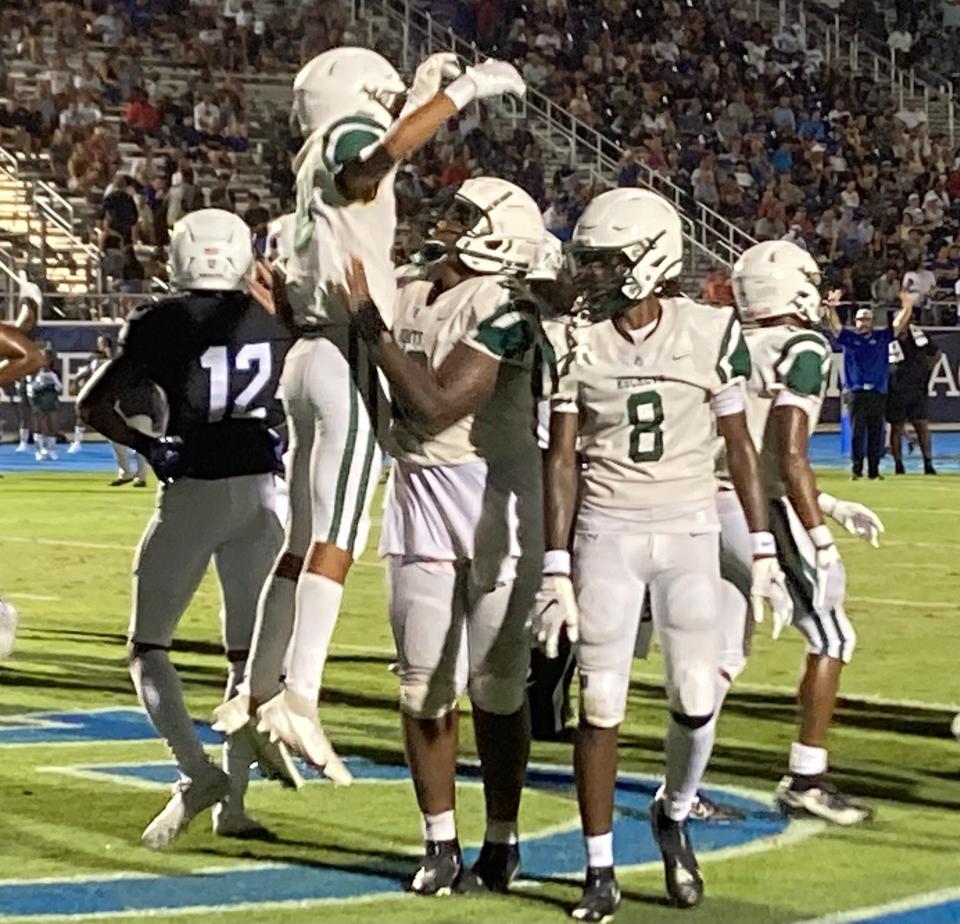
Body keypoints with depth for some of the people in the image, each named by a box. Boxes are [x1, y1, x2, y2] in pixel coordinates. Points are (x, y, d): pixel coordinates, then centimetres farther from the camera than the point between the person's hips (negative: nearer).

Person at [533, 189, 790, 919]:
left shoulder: (712, 334, -5)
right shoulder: (578, 341, -3)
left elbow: (740, 447, 3)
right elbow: (562, 459, -2)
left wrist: (765, 552, 1)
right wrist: (556, 572, -7)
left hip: (689, 532, 0)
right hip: (606, 533, 0)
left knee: (696, 701, -5)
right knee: (601, 704, -1)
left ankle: (674, 814, 26)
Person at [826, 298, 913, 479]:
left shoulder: (882, 338, 13)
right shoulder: (848, 337, 9)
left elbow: (899, 324, 6)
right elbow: (835, 325, -5)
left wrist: (907, 307, -12)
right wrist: (831, 308, -24)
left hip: (878, 394, 2)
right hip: (856, 394, -2)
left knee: (876, 433, 3)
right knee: (857, 432, -4)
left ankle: (874, 470, 8)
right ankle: (856, 469, -2)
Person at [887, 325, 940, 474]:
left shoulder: (919, 338, 1)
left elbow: (936, 353, 18)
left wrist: (927, 370, 10)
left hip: (917, 391, 3)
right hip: (896, 393, -3)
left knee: (922, 425, 1)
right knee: (897, 427, 4)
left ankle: (928, 464, 4)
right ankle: (898, 464, 11)